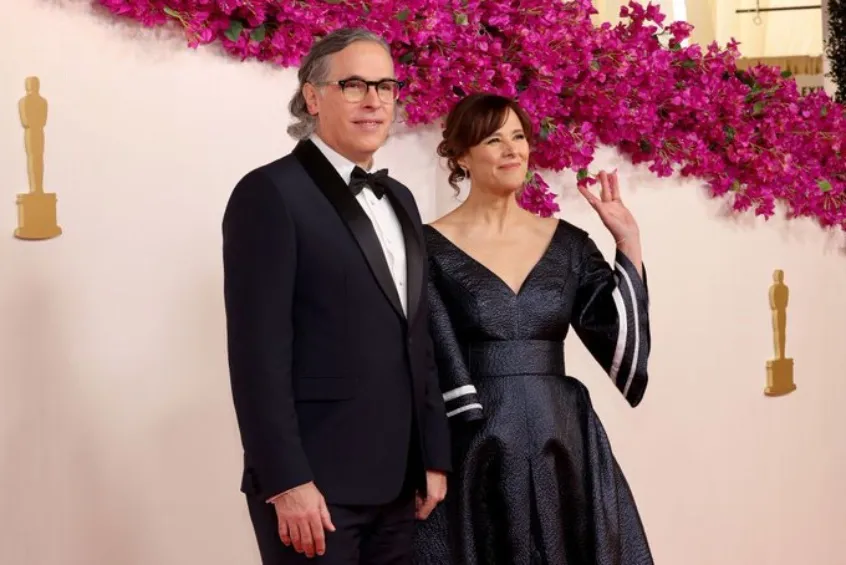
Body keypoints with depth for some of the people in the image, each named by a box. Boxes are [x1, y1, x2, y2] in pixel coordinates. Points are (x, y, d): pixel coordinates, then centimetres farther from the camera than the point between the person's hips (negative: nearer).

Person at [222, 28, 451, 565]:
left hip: (395, 481, 7)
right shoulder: (271, 192, -8)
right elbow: (258, 350, -14)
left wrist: (434, 456, 12)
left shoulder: (399, 199, 16)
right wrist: (287, 481, -18)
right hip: (314, 481, -7)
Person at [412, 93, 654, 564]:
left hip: (564, 442, 4)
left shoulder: (567, 242, 8)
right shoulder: (432, 249, -4)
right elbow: (428, 367, -7)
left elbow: (618, 335, 2)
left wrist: (629, 243, -4)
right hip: (473, 449, -4)